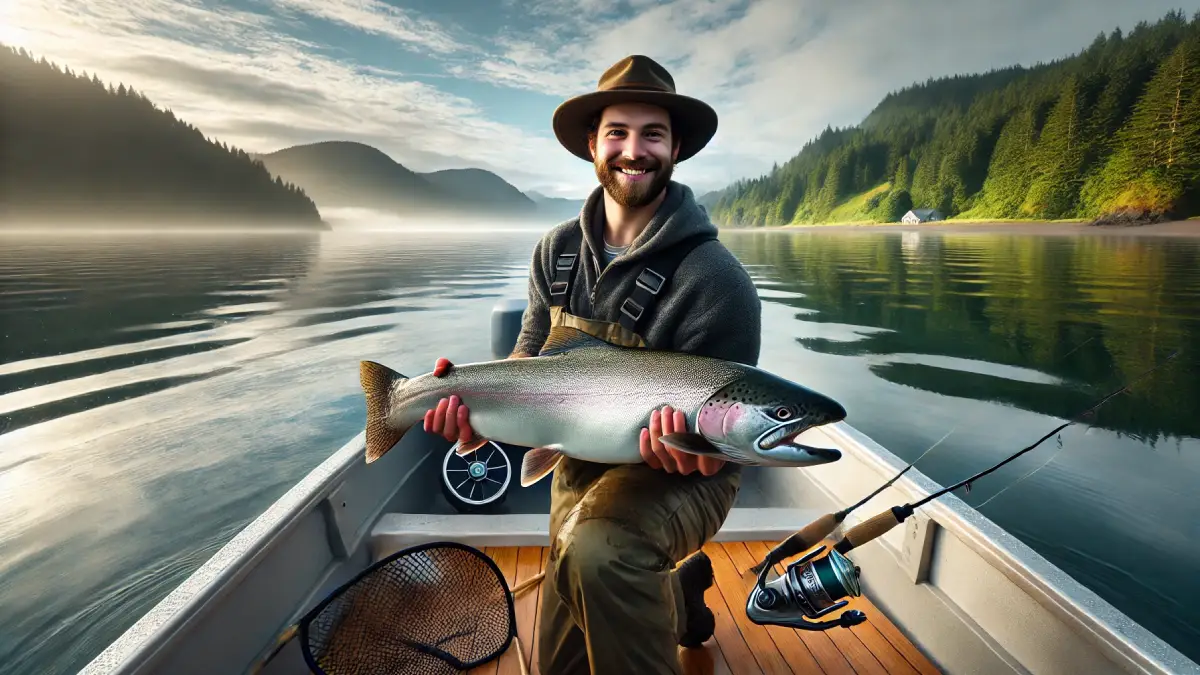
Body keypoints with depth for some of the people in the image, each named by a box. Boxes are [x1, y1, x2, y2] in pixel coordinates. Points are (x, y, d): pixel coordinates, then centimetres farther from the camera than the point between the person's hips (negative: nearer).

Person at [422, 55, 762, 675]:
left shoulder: (715, 279, -21)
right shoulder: (558, 250, -4)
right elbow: (531, 357, -1)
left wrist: (689, 442, -39)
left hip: (678, 469, -5)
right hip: (581, 462, 6)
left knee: (596, 550, -40)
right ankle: (681, 588, 42)